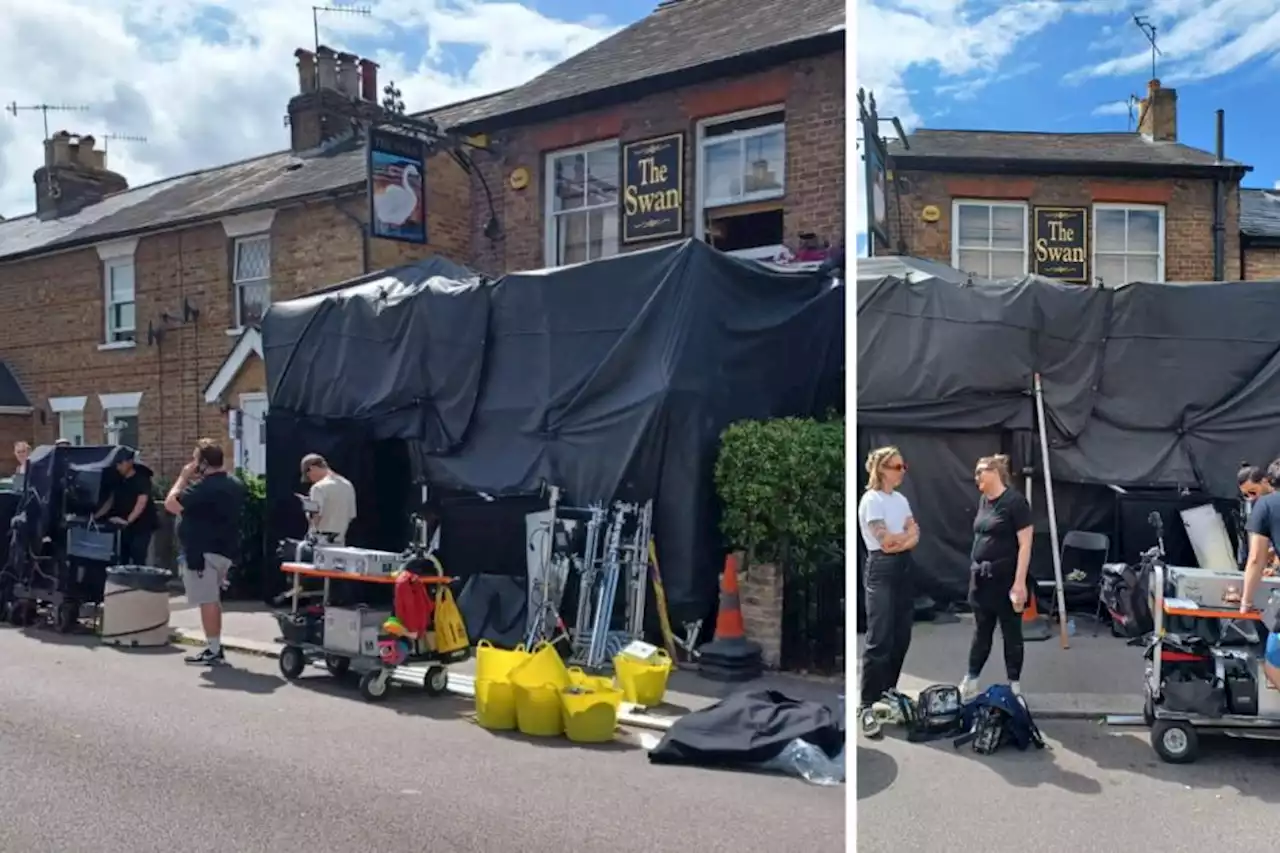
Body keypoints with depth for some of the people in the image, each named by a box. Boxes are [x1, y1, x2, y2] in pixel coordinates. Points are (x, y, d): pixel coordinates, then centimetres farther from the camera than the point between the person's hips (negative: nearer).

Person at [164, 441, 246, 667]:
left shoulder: (203, 488, -20)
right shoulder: (235, 485, 10)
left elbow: (171, 504, -19)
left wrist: (184, 477, -8)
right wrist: (194, 480, 16)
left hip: (203, 551, -10)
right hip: (224, 549, 10)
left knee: (207, 600, -5)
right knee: (213, 599, 17)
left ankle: (213, 651, -2)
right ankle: (215, 647, 22)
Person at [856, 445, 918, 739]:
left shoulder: (901, 499, 12)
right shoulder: (871, 500, -11)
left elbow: (914, 538, 4)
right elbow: (886, 541, -16)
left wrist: (898, 542, -14)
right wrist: (908, 533, 0)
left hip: (904, 567, 8)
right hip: (881, 570, -8)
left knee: (902, 634, 10)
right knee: (879, 638, -9)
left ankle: (889, 690, 25)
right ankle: (866, 706, -4)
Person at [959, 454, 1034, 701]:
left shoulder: (1014, 501, -13)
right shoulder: (984, 500, 9)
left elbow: (1025, 544, -16)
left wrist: (1020, 583, -19)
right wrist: (975, 571, 13)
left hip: (1005, 579, -7)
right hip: (982, 577, 7)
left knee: (1011, 634, 7)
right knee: (981, 632, 14)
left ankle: (1014, 687, 19)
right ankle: (970, 683, 22)